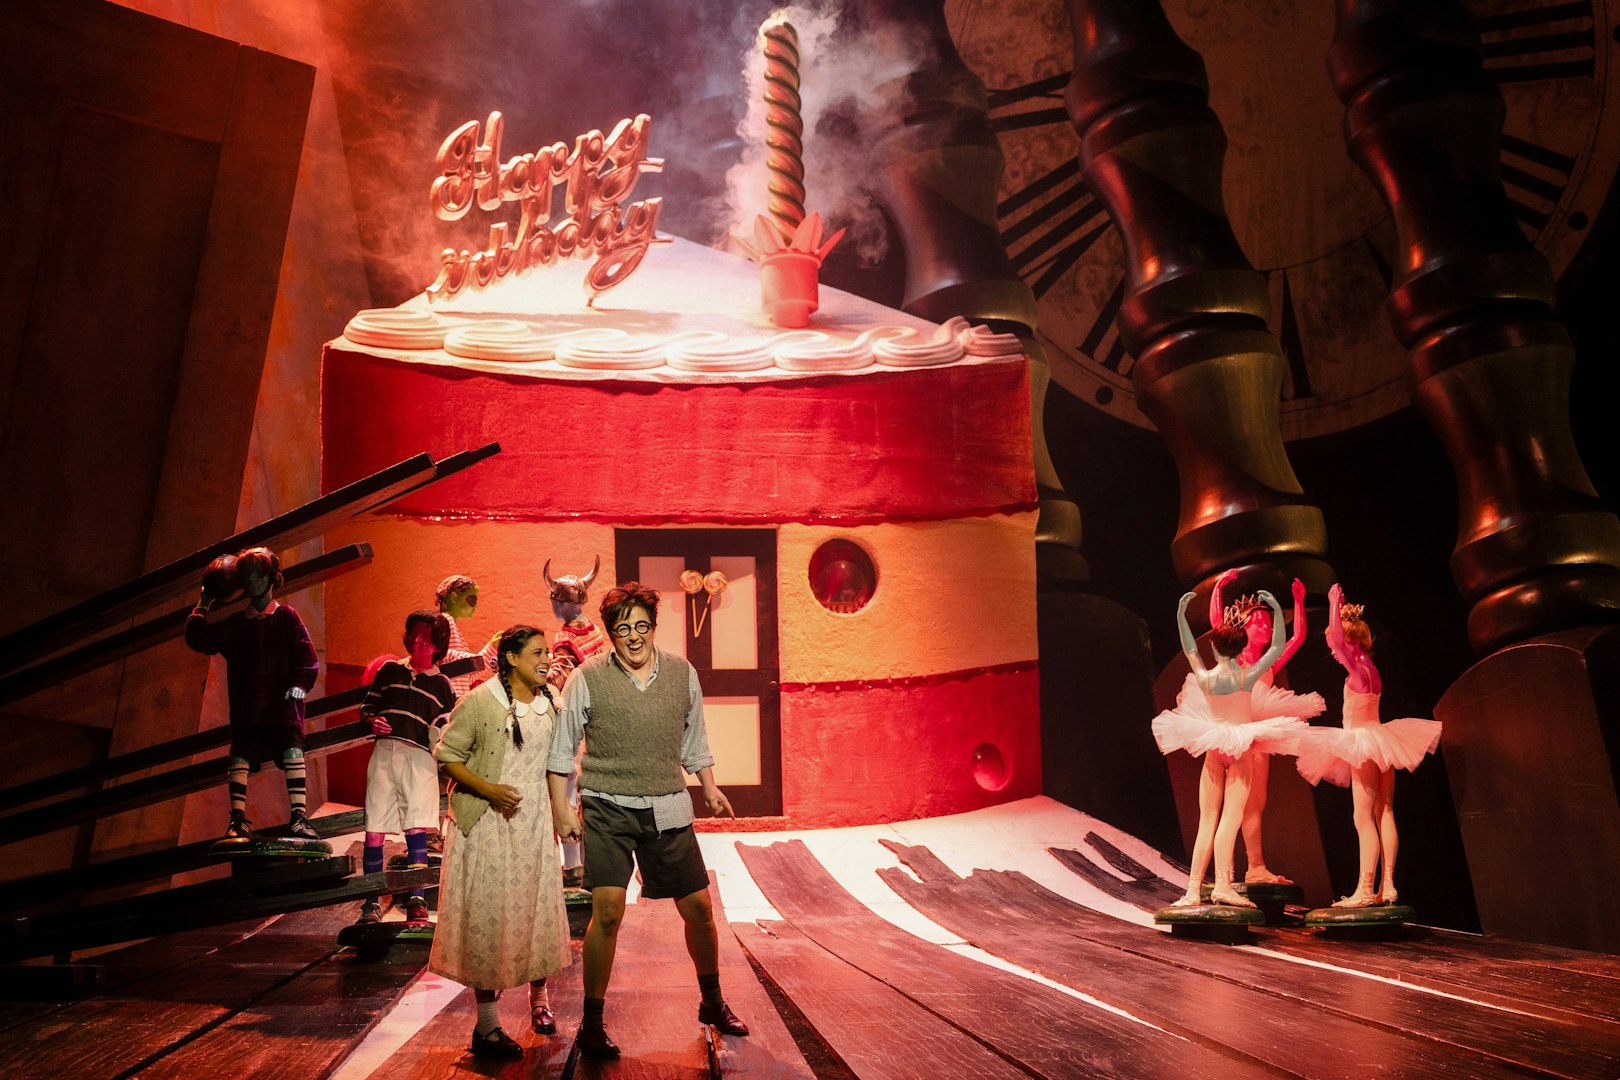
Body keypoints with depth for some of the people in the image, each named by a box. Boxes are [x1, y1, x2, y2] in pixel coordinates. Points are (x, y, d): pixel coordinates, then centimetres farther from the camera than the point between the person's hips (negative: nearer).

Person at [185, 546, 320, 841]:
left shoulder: (287, 617, 9)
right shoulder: (234, 623, 18)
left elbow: (307, 656, 2)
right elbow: (197, 640, 11)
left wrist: (300, 684, -13)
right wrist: (203, 606, 11)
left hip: (283, 703, -3)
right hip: (246, 706, 3)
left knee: (292, 752, -14)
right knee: (240, 756, -7)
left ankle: (298, 817, -17)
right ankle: (238, 820, -6)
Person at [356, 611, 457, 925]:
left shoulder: (441, 685, 14)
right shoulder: (390, 670, 17)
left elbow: (446, 732, 14)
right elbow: (367, 705, 22)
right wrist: (372, 720, 1)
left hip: (419, 758, -1)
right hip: (384, 752, 1)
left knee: (416, 828, -10)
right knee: (374, 828, -2)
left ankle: (416, 901, -8)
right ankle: (372, 901, 7)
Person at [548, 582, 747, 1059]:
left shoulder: (683, 674, 4)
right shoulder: (587, 679, -6)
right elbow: (562, 747, 2)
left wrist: (709, 786, 17)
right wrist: (561, 808, 0)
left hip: (667, 807, 3)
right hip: (608, 808, -3)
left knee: (698, 906, 9)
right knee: (608, 910, -13)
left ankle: (713, 1002, 31)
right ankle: (592, 1024, 2)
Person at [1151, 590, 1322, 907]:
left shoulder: (1204, 678, -8)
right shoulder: (1248, 675, -12)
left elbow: (1190, 650, 12)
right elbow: (1278, 646, -2)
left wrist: (1181, 615, 18)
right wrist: (1277, 610, 0)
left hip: (1213, 749, 2)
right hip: (1240, 750, -2)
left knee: (1207, 821, 5)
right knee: (1230, 817, -7)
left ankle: (1193, 889, 0)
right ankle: (1222, 884, -17)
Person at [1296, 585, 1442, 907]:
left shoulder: (1357, 668, -14)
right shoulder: (1368, 665, 9)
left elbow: (1335, 638, -24)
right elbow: (1341, 637, 24)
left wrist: (1334, 602, -12)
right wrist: (1340, 605, 24)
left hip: (1365, 746, -9)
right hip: (1378, 742, 9)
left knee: (1364, 817, -9)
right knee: (1384, 813, 6)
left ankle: (1364, 890, -10)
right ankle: (1387, 886, 8)